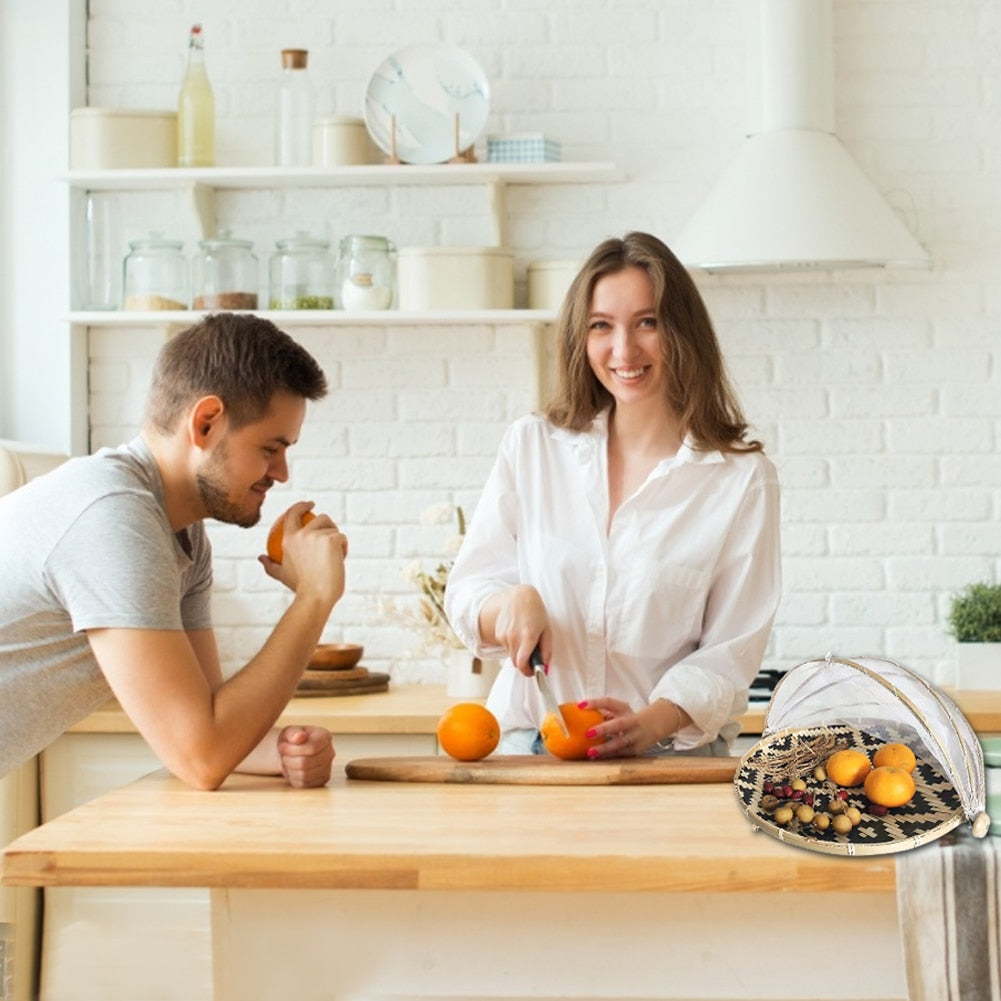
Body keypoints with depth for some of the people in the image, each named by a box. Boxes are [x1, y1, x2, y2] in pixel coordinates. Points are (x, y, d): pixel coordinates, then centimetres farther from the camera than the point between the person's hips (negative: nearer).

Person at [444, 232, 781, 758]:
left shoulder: (743, 479, 3)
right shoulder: (532, 446, 11)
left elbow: (730, 651, 0)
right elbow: (467, 595, 11)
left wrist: (650, 723, -18)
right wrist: (512, 602, -11)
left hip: (670, 756, -1)